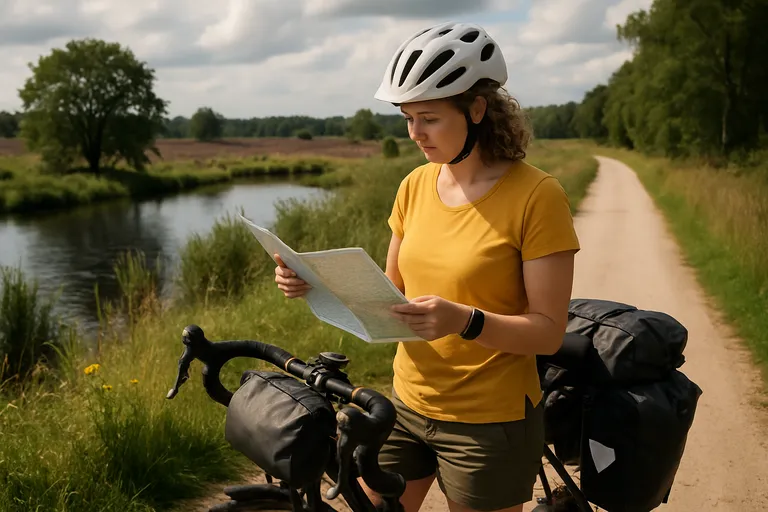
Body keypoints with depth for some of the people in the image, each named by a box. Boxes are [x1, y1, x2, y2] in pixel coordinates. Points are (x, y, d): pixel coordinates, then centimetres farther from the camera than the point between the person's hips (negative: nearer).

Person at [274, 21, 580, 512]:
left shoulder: (536, 195, -16)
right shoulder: (416, 186, 1)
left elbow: (548, 331, -16)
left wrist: (464, 320, -33)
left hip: (489, 421, -5)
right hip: (408, 405, 5)